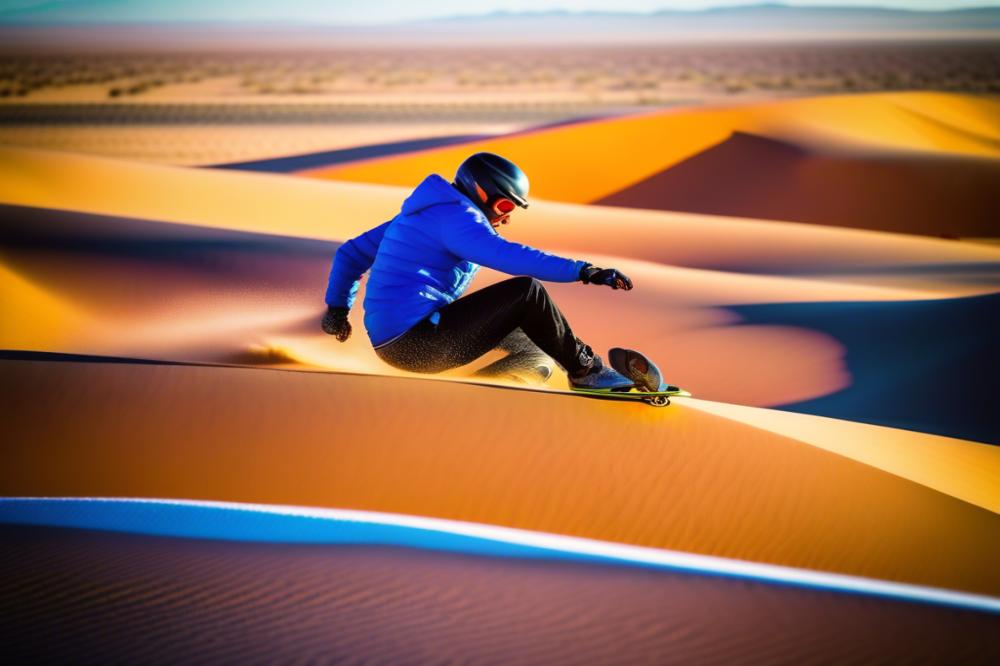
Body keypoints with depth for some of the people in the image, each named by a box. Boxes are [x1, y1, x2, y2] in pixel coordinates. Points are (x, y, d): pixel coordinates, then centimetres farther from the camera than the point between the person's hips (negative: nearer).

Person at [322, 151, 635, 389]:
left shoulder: (419, 215, 21)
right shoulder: (455, 215, -10)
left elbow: (351, 254, 28)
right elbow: (509, 256, -27)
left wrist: (338, 309, 37)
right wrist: (584, 271, -31)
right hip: (418, 344, -11)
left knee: (537, 363, 16)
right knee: (526, 291, -12)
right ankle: (585, 369, -1)